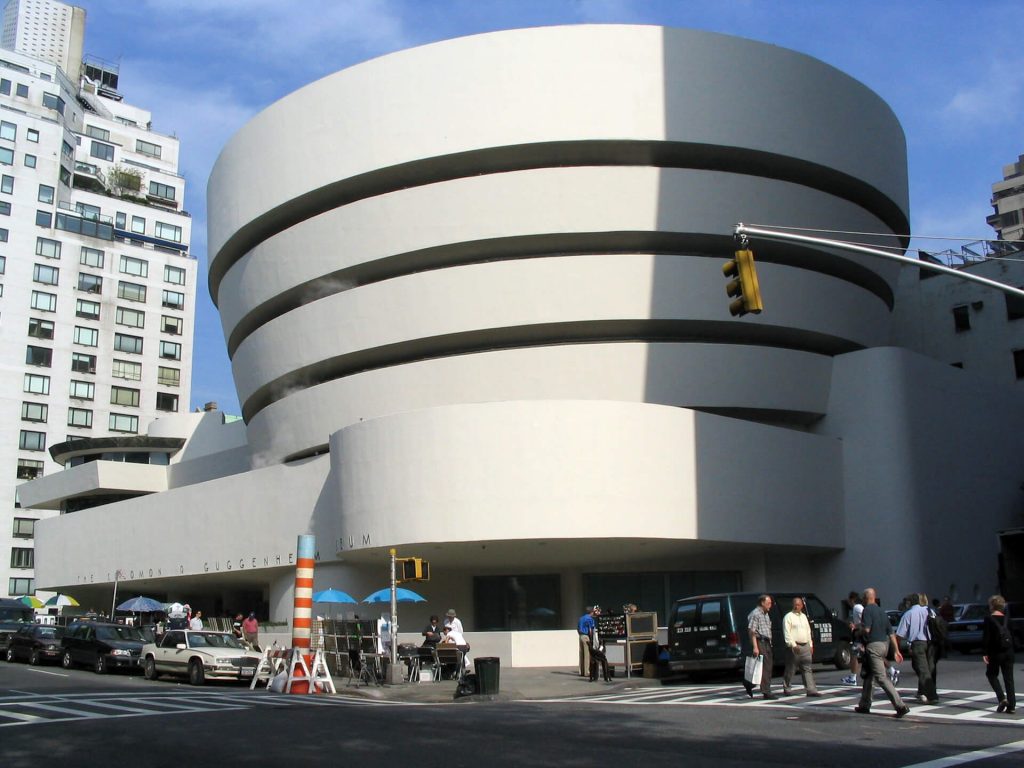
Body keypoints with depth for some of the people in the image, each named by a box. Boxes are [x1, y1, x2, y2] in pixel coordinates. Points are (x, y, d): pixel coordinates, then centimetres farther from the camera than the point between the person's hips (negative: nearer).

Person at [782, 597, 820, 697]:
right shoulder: (788, 617, -4)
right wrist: (793, 645, -20)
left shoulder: (804, 616, 18)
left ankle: (811, 690, -2)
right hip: (794, 646, -6)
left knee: (807, 669, 1)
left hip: (805, 646, 6)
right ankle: (787, 689, 11)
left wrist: (811, 645, 17)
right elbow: (787, 633, -12)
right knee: (790, 669, 1)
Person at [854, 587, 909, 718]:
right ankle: (864, 705, 25)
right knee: (869, 675, 18)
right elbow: (891, 632, 14)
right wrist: (896, 650, 14)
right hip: (884, 644, 9)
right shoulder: (881, 611, 15)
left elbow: (866, 629, -21)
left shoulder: (868, 610, -11)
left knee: (881, 677, -11)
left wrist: (858, 629, 0)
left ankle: (900, 706, -19)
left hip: (873, 645, -9)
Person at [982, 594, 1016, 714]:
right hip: (1008, 651, 4)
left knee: (991, 674, 14)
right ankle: (1011, 706, 4)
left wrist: (984, 653, -8)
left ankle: (1002, 698, -3)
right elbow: (1011, 635, 9)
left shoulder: (989, 619, -8)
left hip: (995, 652, -4)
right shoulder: (1006, 619, 5)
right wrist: (1011, 649, 16)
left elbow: (986, 637, -12)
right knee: (1008, 678, 7)